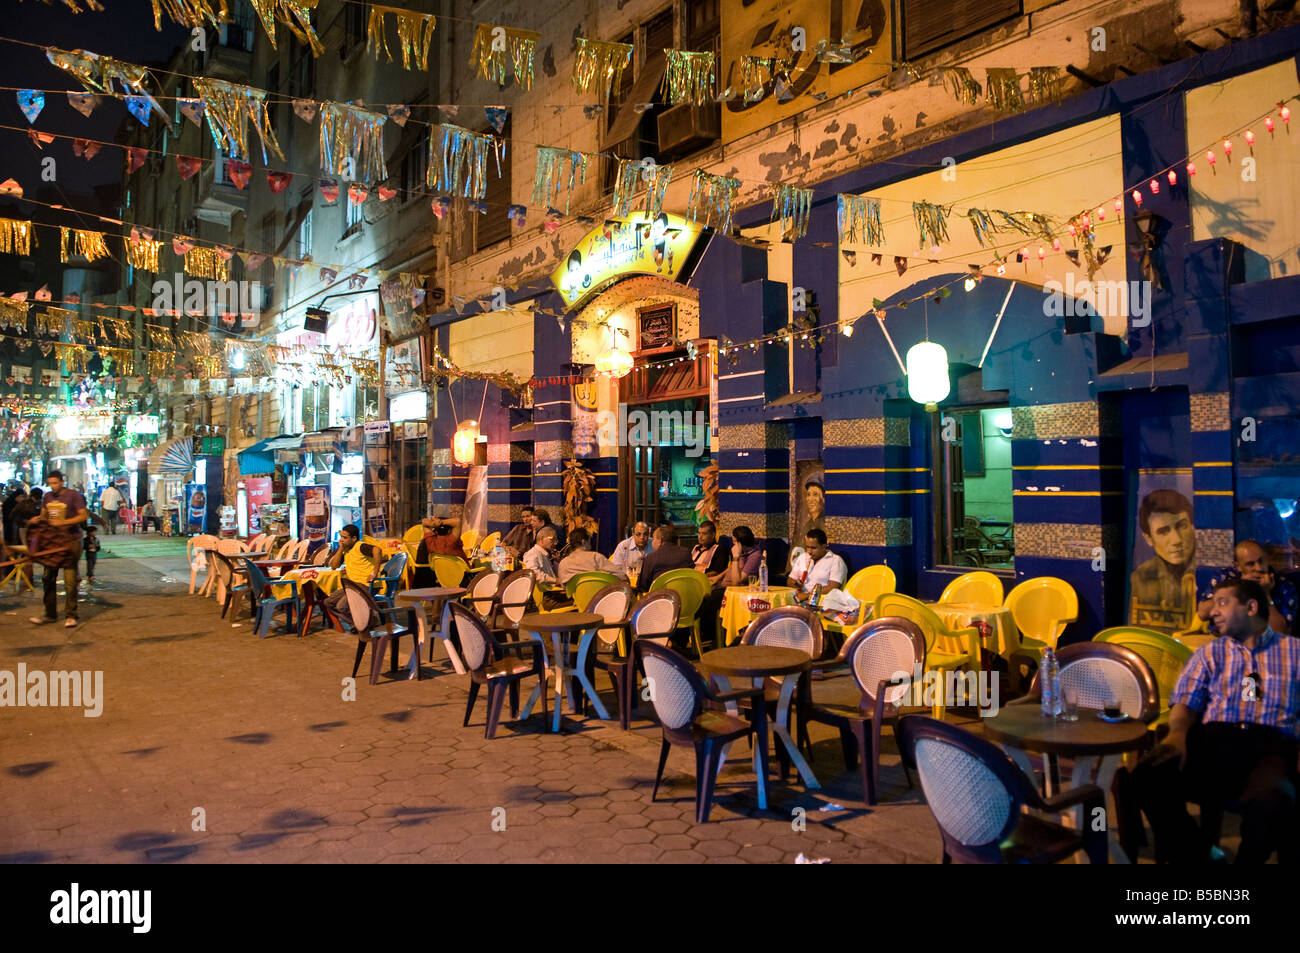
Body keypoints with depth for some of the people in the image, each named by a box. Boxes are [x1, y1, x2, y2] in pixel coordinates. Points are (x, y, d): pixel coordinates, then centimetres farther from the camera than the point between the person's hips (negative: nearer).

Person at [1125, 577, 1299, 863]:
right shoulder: (1210, 652, 23)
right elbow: (1186, 702, 9)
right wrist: (1178, 732, -13)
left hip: (1272, 745, -2)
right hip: (1213, 741, 2)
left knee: (1271, 800, -39)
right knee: (1147, 780, -28)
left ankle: (1249, 859, -10)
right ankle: (1193, 855, -6)